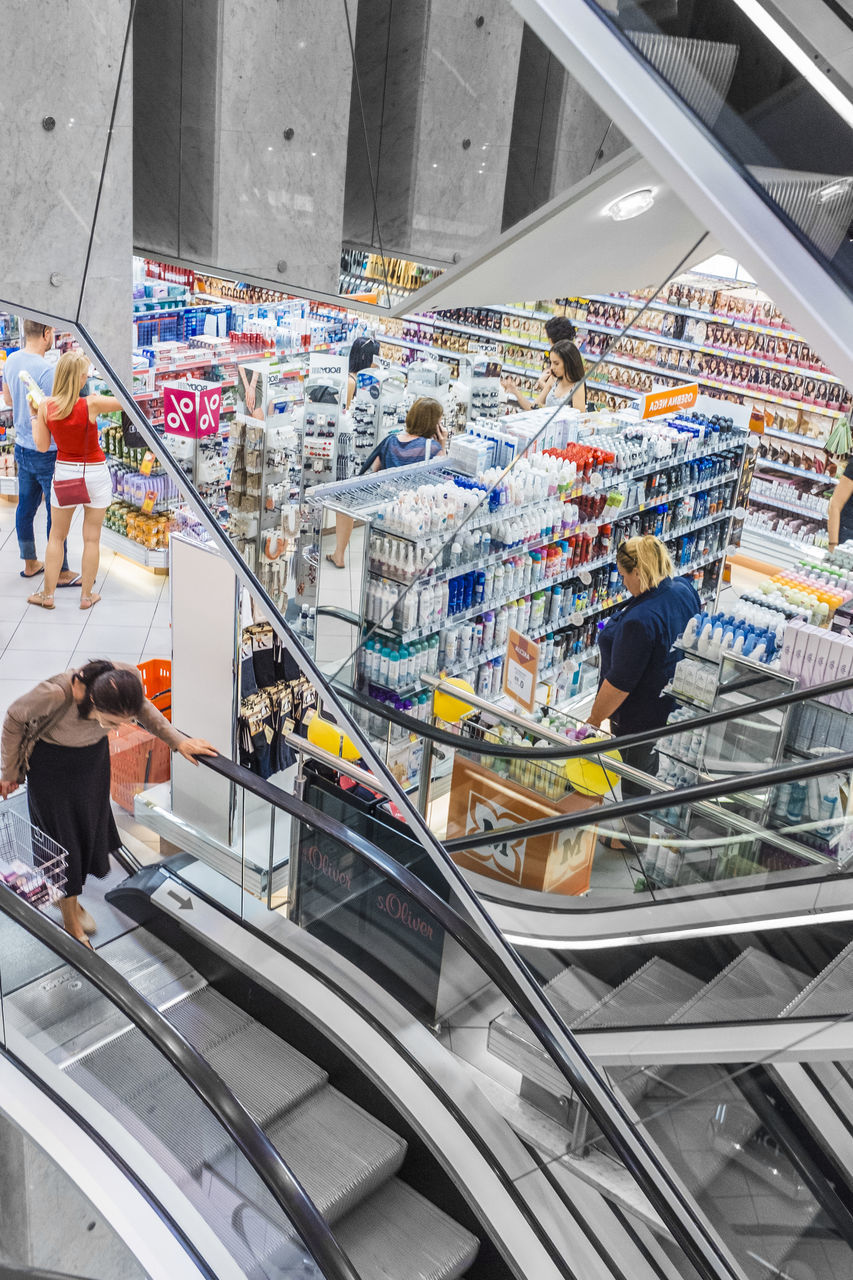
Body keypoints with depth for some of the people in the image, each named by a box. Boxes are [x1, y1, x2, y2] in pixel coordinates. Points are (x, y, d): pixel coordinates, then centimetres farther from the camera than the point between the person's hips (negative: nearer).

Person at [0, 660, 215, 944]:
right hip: (50, 761, -4)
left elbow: (144, 708, -6)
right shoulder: (56, 694, -42)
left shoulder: (129, 678, -32)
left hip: (94, 754, 4)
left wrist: (177, 740, -14)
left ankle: (68, 895, 47)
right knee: (61, 835, 6)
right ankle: (71, 923, 27)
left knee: (90, 826, 20)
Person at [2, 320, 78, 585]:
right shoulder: (46, 370, -24)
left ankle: (29, 563, 31)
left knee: (26, 506, 17)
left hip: (22, 447, 9)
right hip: (46, 453, -8)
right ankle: (61, 573, 11)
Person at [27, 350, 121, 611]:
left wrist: (34, 417, 8)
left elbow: (42, 446, -4)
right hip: (95, 473, -2)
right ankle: (87, 595, 18)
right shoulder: (91, 404, -21)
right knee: (92, 538, 9)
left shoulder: (46, 406, -12)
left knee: (56, 536, 15)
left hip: (64, 472, 2)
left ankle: (47, 595, 22)